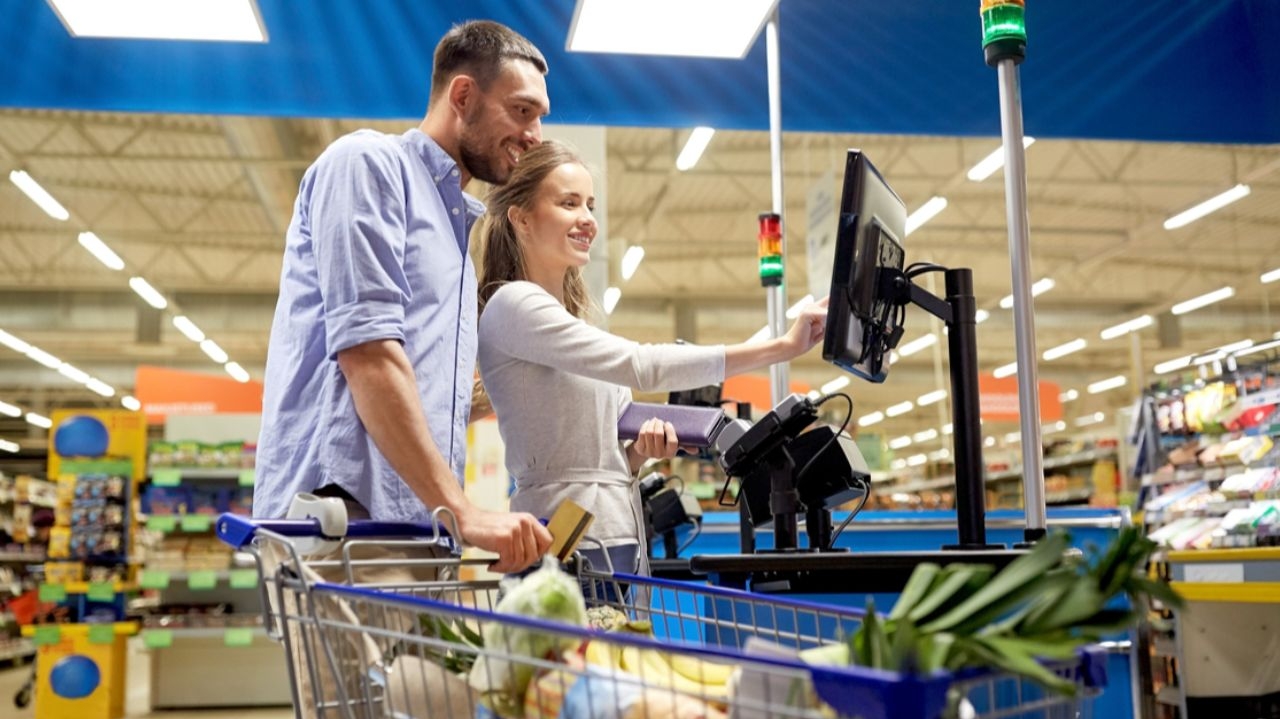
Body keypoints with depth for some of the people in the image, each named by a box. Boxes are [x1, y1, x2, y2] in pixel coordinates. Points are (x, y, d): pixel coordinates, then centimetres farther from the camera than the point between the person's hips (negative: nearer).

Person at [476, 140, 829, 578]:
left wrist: (641, 450, -3)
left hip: (621, 540, 8)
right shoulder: (514, 304, -8)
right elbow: (641, 366, -20)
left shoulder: (573, 324, 19)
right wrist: (782, 346, -20)